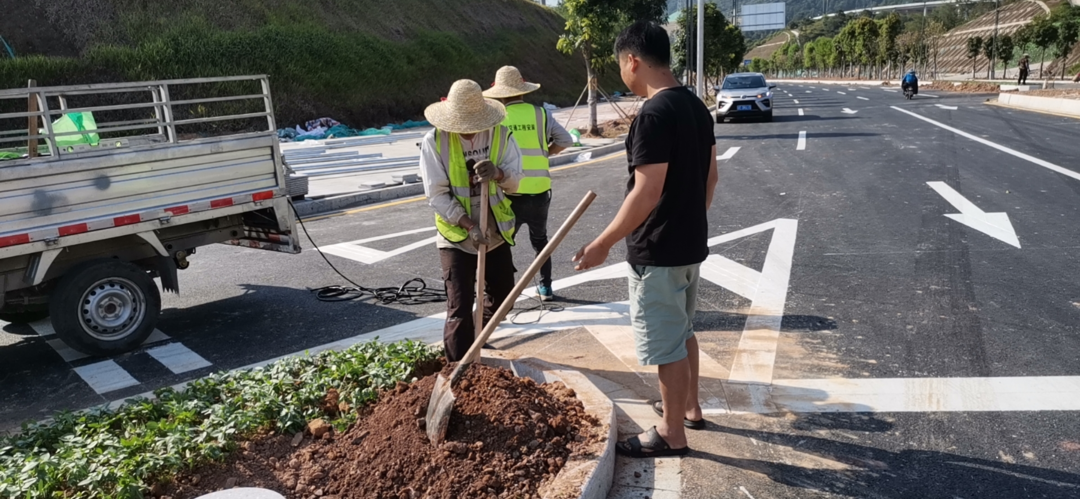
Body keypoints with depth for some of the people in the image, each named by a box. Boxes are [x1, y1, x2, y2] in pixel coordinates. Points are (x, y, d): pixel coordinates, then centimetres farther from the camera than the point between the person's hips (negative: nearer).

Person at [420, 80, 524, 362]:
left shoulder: (501, 135, -6)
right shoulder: (434, 141, -13)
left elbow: (516, 181, -7)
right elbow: (437, 194, -15)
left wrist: (498, 174, -31)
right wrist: (469, 226, -24)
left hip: (497, 233, 4)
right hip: (456, 237, -4)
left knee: (503, 296, 17)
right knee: (460, 308, -4)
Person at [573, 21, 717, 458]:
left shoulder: (653, 114, -23)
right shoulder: (696, 106, 7)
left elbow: (647, 193, -26)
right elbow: (710, 175, 14)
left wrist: (602, 244, -19)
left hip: (658, 251, -10)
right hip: (691, 243, 10)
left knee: (665, 342, 4)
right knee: (682, 330, 24)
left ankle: (672, 434, 19)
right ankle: (689, 406, 40)